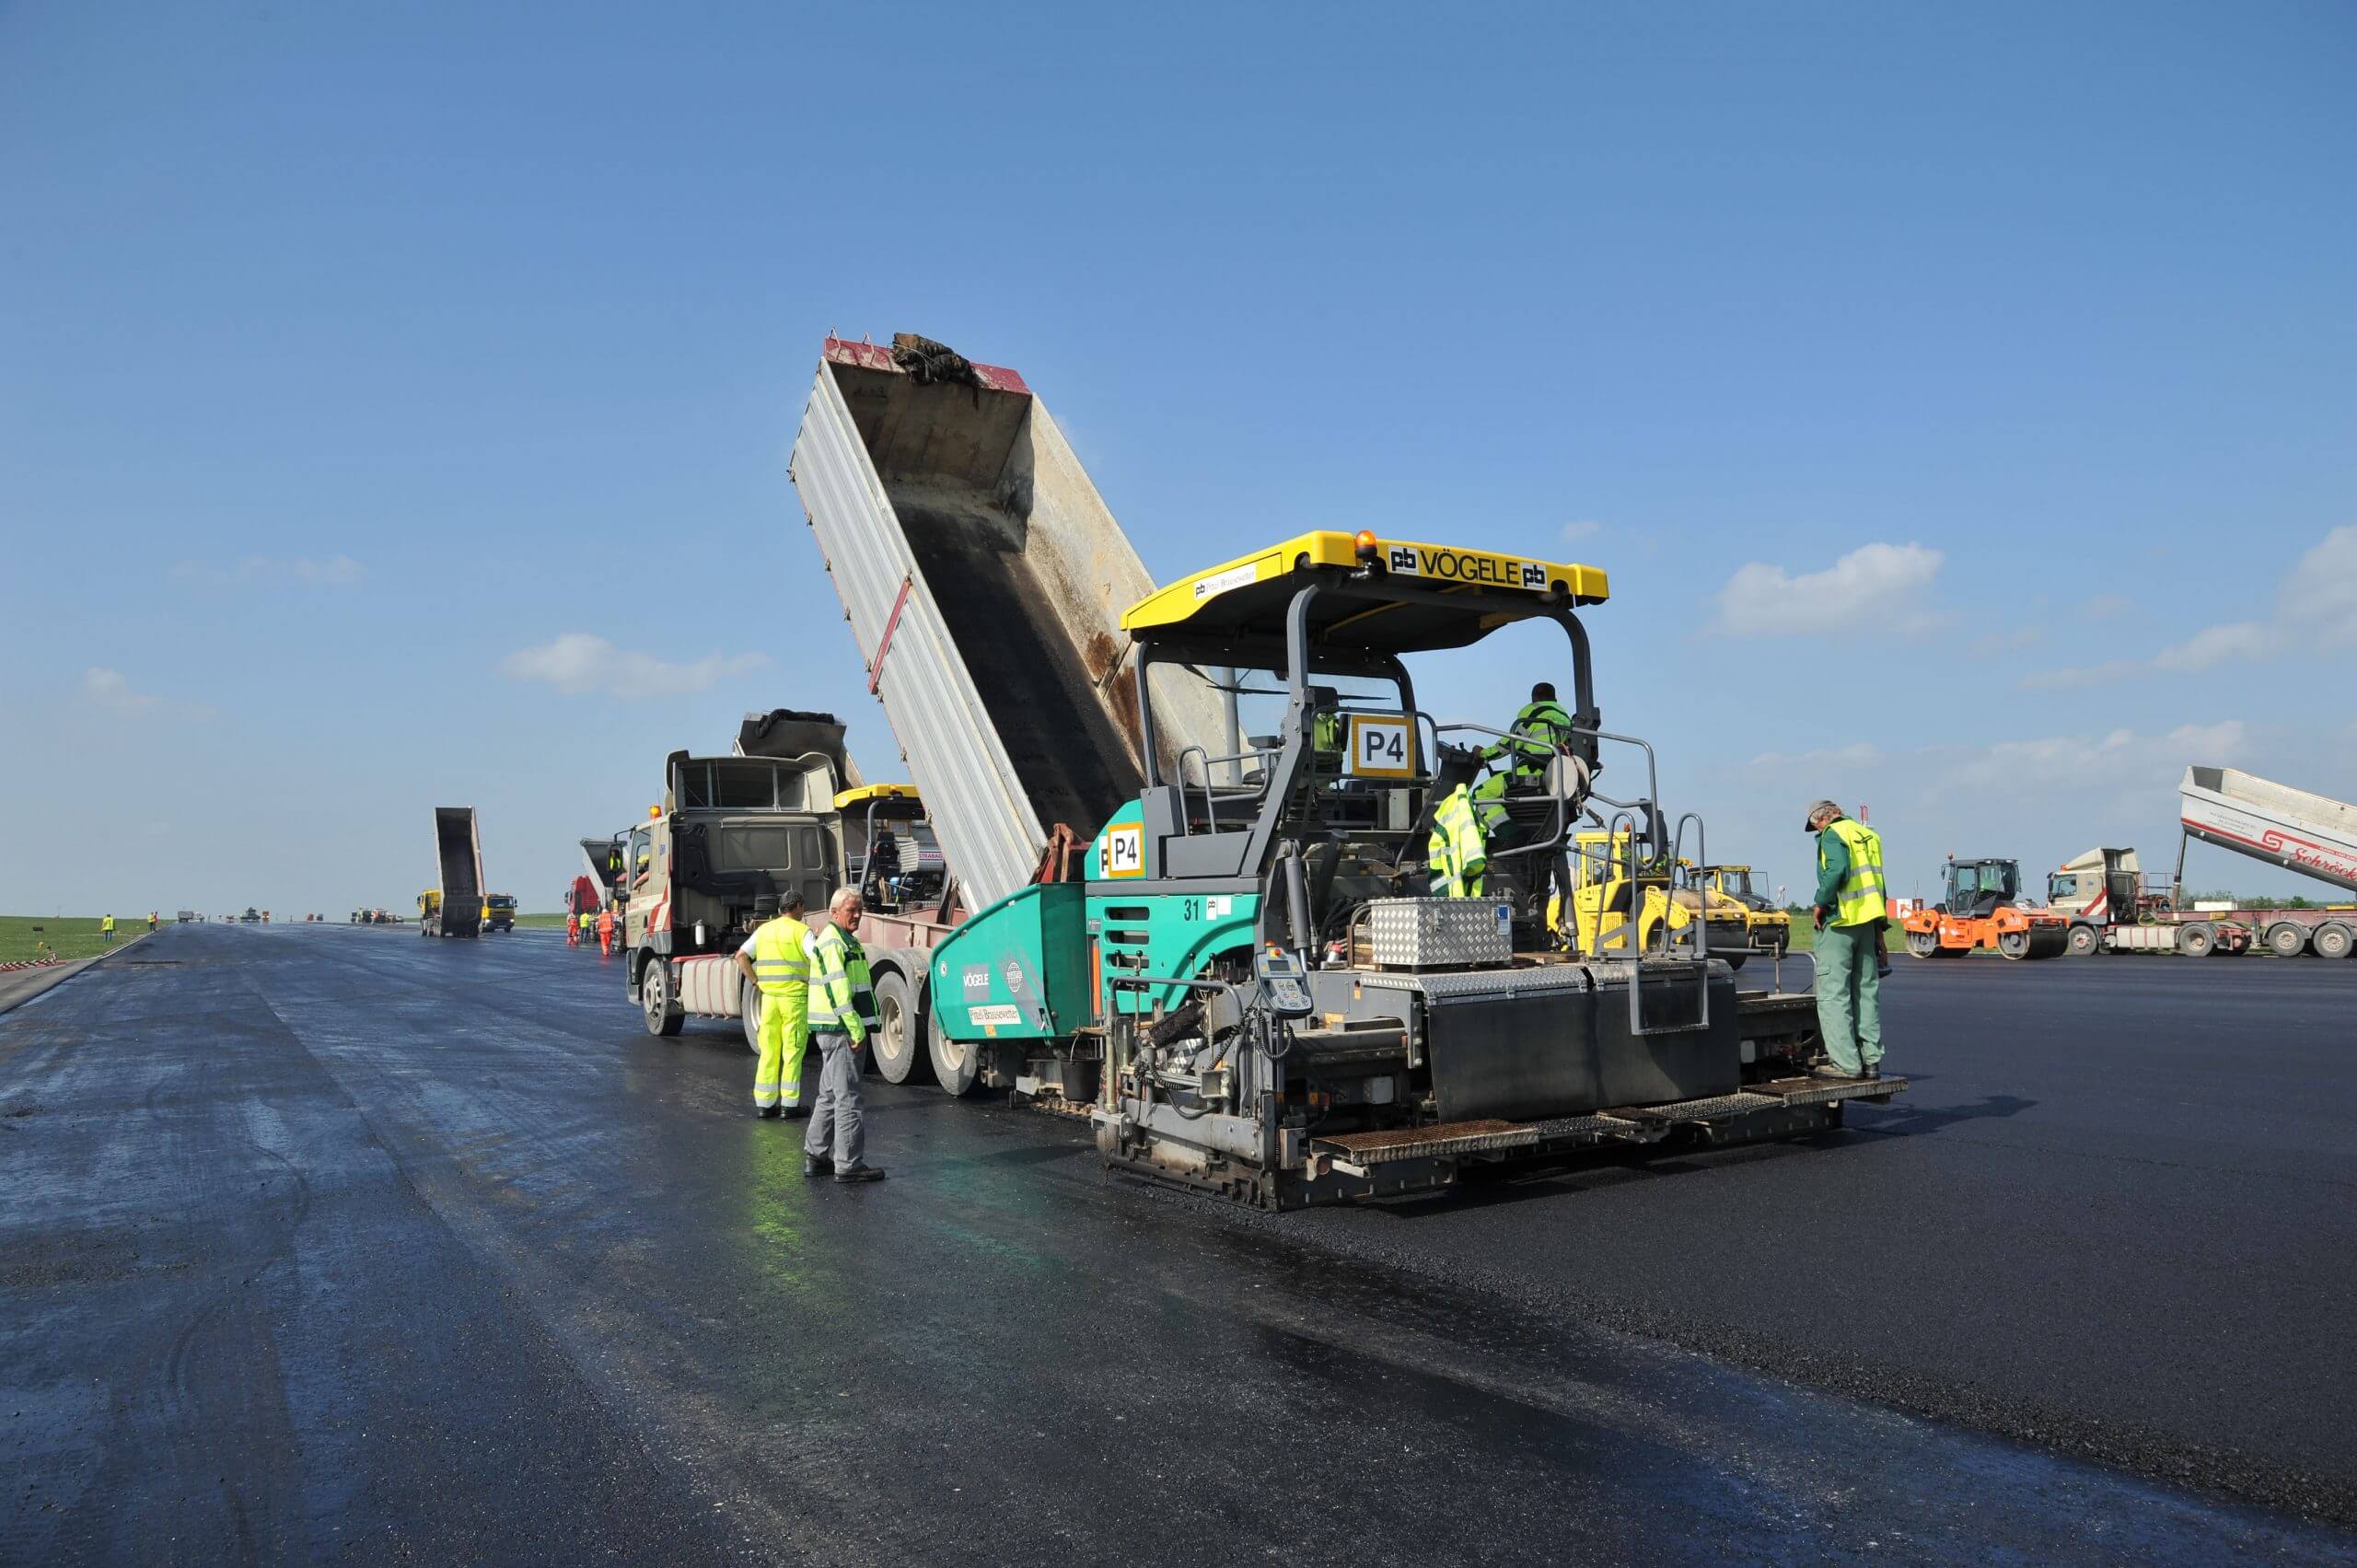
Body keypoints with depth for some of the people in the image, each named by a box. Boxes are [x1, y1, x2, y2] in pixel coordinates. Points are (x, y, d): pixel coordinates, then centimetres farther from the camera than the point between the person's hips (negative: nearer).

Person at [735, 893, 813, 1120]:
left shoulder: (763, 930, 10)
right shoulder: (801, 931, -6)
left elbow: (741, 956, 8)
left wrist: (756, 982, 9)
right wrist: (813, 984, -5)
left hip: (769, 996, 5)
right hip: (795, 997, -5)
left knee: (768, 1051, 11)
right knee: (793, 1051, 2)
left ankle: (764, 1103, 13)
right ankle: (789, 1104, 4)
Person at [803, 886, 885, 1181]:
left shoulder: (844, 941, 20)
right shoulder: (833, 942, -13)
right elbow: (838, 991, -21)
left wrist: (857, 1027, 23)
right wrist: (857, 1030, -20)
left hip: (836, 1031, 11)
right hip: (840, 1029, -11)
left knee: (830, 1096, 16)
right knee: (847, 1098, -7)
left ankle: (816, 1156, 23)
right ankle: (848, 1165, -4)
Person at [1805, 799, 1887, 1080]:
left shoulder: (1832, 834, -7)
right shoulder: (1868, 834, 17)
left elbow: (1837, 871, -23)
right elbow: (1878, 879, 19)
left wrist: (1821, 903, -11)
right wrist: (1880, 919, 22)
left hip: (1840, 921, -8)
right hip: (1868, 920, 8)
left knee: (1833, 992, -5)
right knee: (1866, 991, 13)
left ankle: (1846, 1062, -7)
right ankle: (1871, 1060, 15)